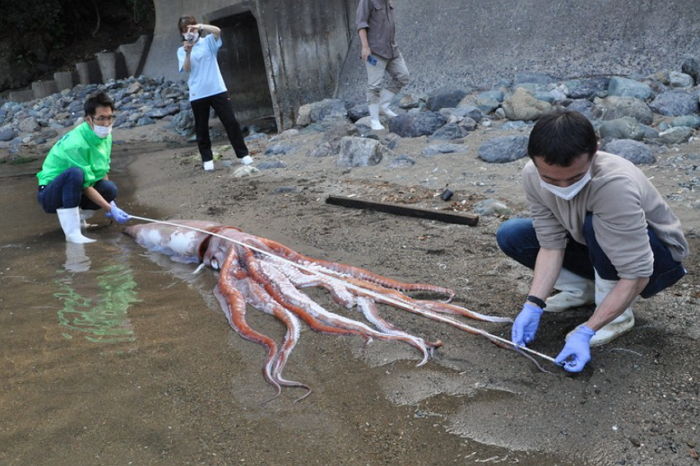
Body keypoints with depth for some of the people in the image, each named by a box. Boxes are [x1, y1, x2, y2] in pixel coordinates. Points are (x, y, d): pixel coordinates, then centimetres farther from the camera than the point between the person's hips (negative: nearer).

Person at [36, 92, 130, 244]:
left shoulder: (106, 136, -4)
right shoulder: (76, 143, -28)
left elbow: (103, 172, 4)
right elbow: (85, 185, -24)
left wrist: (111, 203, -6)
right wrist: (110, 209, -24)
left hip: (72, 193, 8)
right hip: (49, 195, -7)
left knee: (110, 189, -17)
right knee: (75, 173, -36)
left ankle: (77, 218, 10)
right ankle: (72, 233, -32)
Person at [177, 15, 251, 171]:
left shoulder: (208, 42, 7)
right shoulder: (182, 51, 8)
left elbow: (217, 31, -14)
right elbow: (186, 69, -8)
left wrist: (200, 27, -29)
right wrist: (188, 53, -23)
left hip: (217, 90, -1)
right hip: (197, 94, 1)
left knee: (231, 122, -1)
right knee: (201, 128, 5)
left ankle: (243, 154, 6)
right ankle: (207, 159, 14)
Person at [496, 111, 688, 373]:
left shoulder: (615, 185, -39)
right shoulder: (533, 176, -22)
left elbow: (636, 275, -35)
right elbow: (551, 245, -16)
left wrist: (586, 332, -37)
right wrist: (533, 305, -27)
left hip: (655, 253, -5)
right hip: (600, 251, 5)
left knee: (598, 225, -37)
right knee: (510, 235, -9)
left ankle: (619, 315, -14)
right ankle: (583, 289, 6)